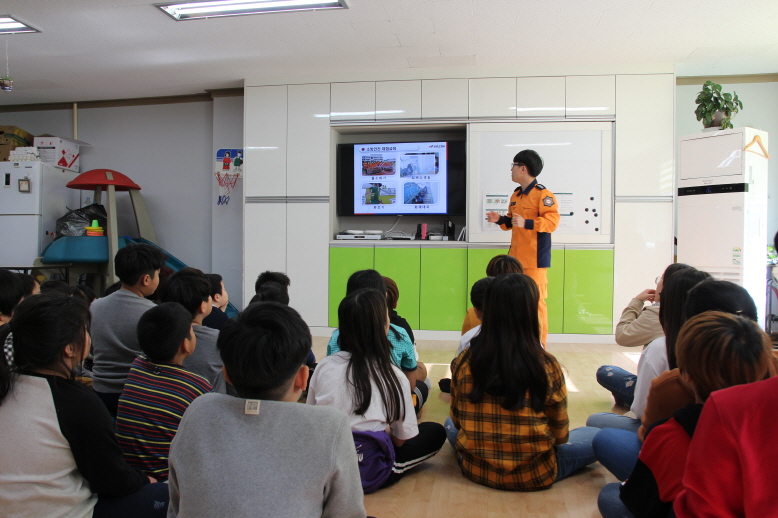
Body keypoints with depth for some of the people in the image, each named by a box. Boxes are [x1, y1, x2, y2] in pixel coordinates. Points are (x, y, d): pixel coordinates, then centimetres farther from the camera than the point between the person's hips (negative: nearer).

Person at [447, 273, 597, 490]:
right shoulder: (547, 366, -19)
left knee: (450, 425, 30)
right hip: (534, 476, -1)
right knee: (595, 437, 18)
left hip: (475, 470, 1)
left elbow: (457, 421, 2)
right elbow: (559, 434, -6)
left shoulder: (464, 362, -12)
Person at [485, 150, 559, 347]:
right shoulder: (516, 195, 16)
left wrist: (526, 223, -28)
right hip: (516, 257, 9)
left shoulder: (543, 194, -11)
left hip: (534, 259, -9)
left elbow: (552, 221, -20)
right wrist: (500, 220, 7)